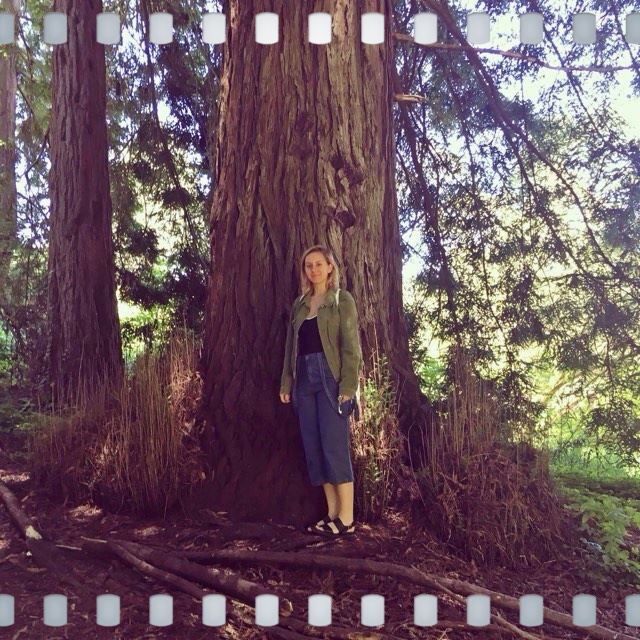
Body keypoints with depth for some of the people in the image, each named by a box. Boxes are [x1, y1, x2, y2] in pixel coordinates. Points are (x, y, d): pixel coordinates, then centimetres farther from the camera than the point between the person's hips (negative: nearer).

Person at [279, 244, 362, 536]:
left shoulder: (342, 300, 0)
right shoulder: (299, 304, 16)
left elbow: (351, 345, -8)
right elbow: (290, 346, 16)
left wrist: (348, 386, -16)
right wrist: (286, 383, 11)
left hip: (330, 378, -6)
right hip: (304, 379, 6)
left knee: (334, 446, -7)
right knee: (313, 448, 6)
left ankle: (347, 518, 1)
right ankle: (332, 513, 14)